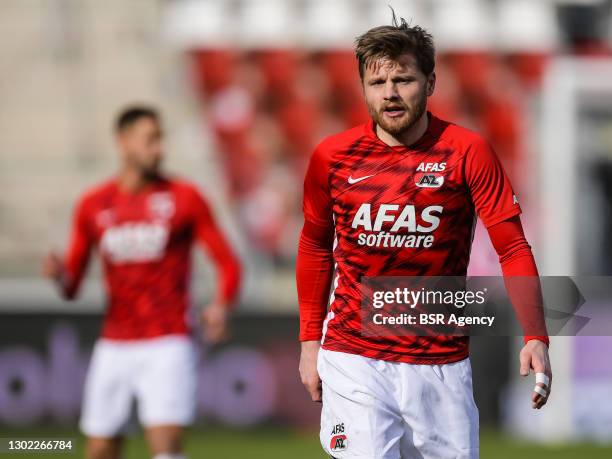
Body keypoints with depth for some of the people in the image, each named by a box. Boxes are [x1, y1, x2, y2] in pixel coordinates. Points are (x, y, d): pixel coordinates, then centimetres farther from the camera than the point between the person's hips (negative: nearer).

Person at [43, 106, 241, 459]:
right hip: (114, 347, 4)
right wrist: (60, 275, -13)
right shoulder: (94, 205, 6)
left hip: (167, 346, -3)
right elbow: (72, 288, 11)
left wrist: (221, 306, -21)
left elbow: (228, 263, -1)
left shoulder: (184, 198, -1)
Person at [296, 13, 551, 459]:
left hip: (442, 364, 0)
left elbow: (513, 249, -6)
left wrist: (536, 339, -16)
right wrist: (309, 341, 12)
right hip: (354, 362, 0)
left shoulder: (468, 152, -5)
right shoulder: (332, 156, 1)